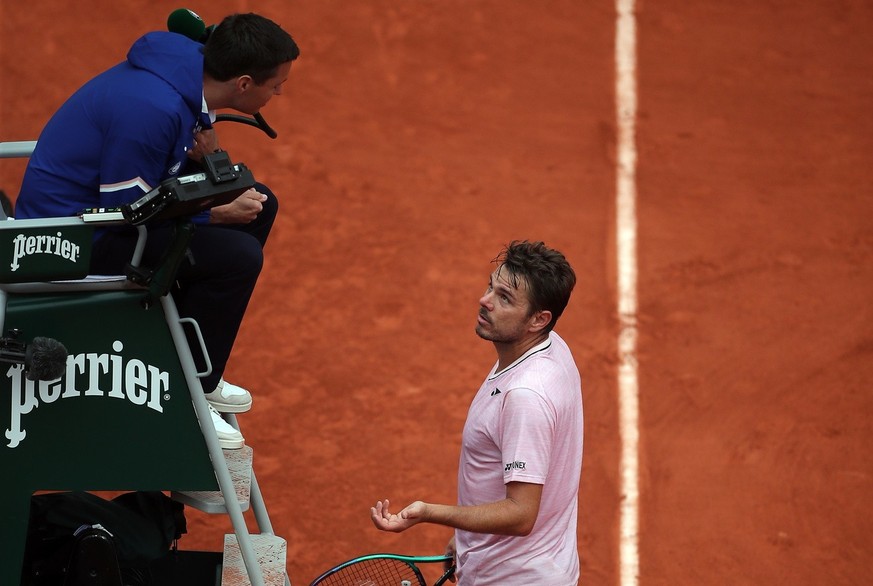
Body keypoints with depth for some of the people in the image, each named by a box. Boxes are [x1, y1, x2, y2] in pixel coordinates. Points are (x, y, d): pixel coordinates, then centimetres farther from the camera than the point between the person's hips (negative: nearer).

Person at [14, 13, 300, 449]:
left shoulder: (189, 76, -1)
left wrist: (211, 159, -9)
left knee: (257, 204, 11)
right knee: (238, 255, -22)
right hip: (70, 234, -10)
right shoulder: (152, 107, -31)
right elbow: (127, 208, -24)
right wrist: (217, 213, -16)